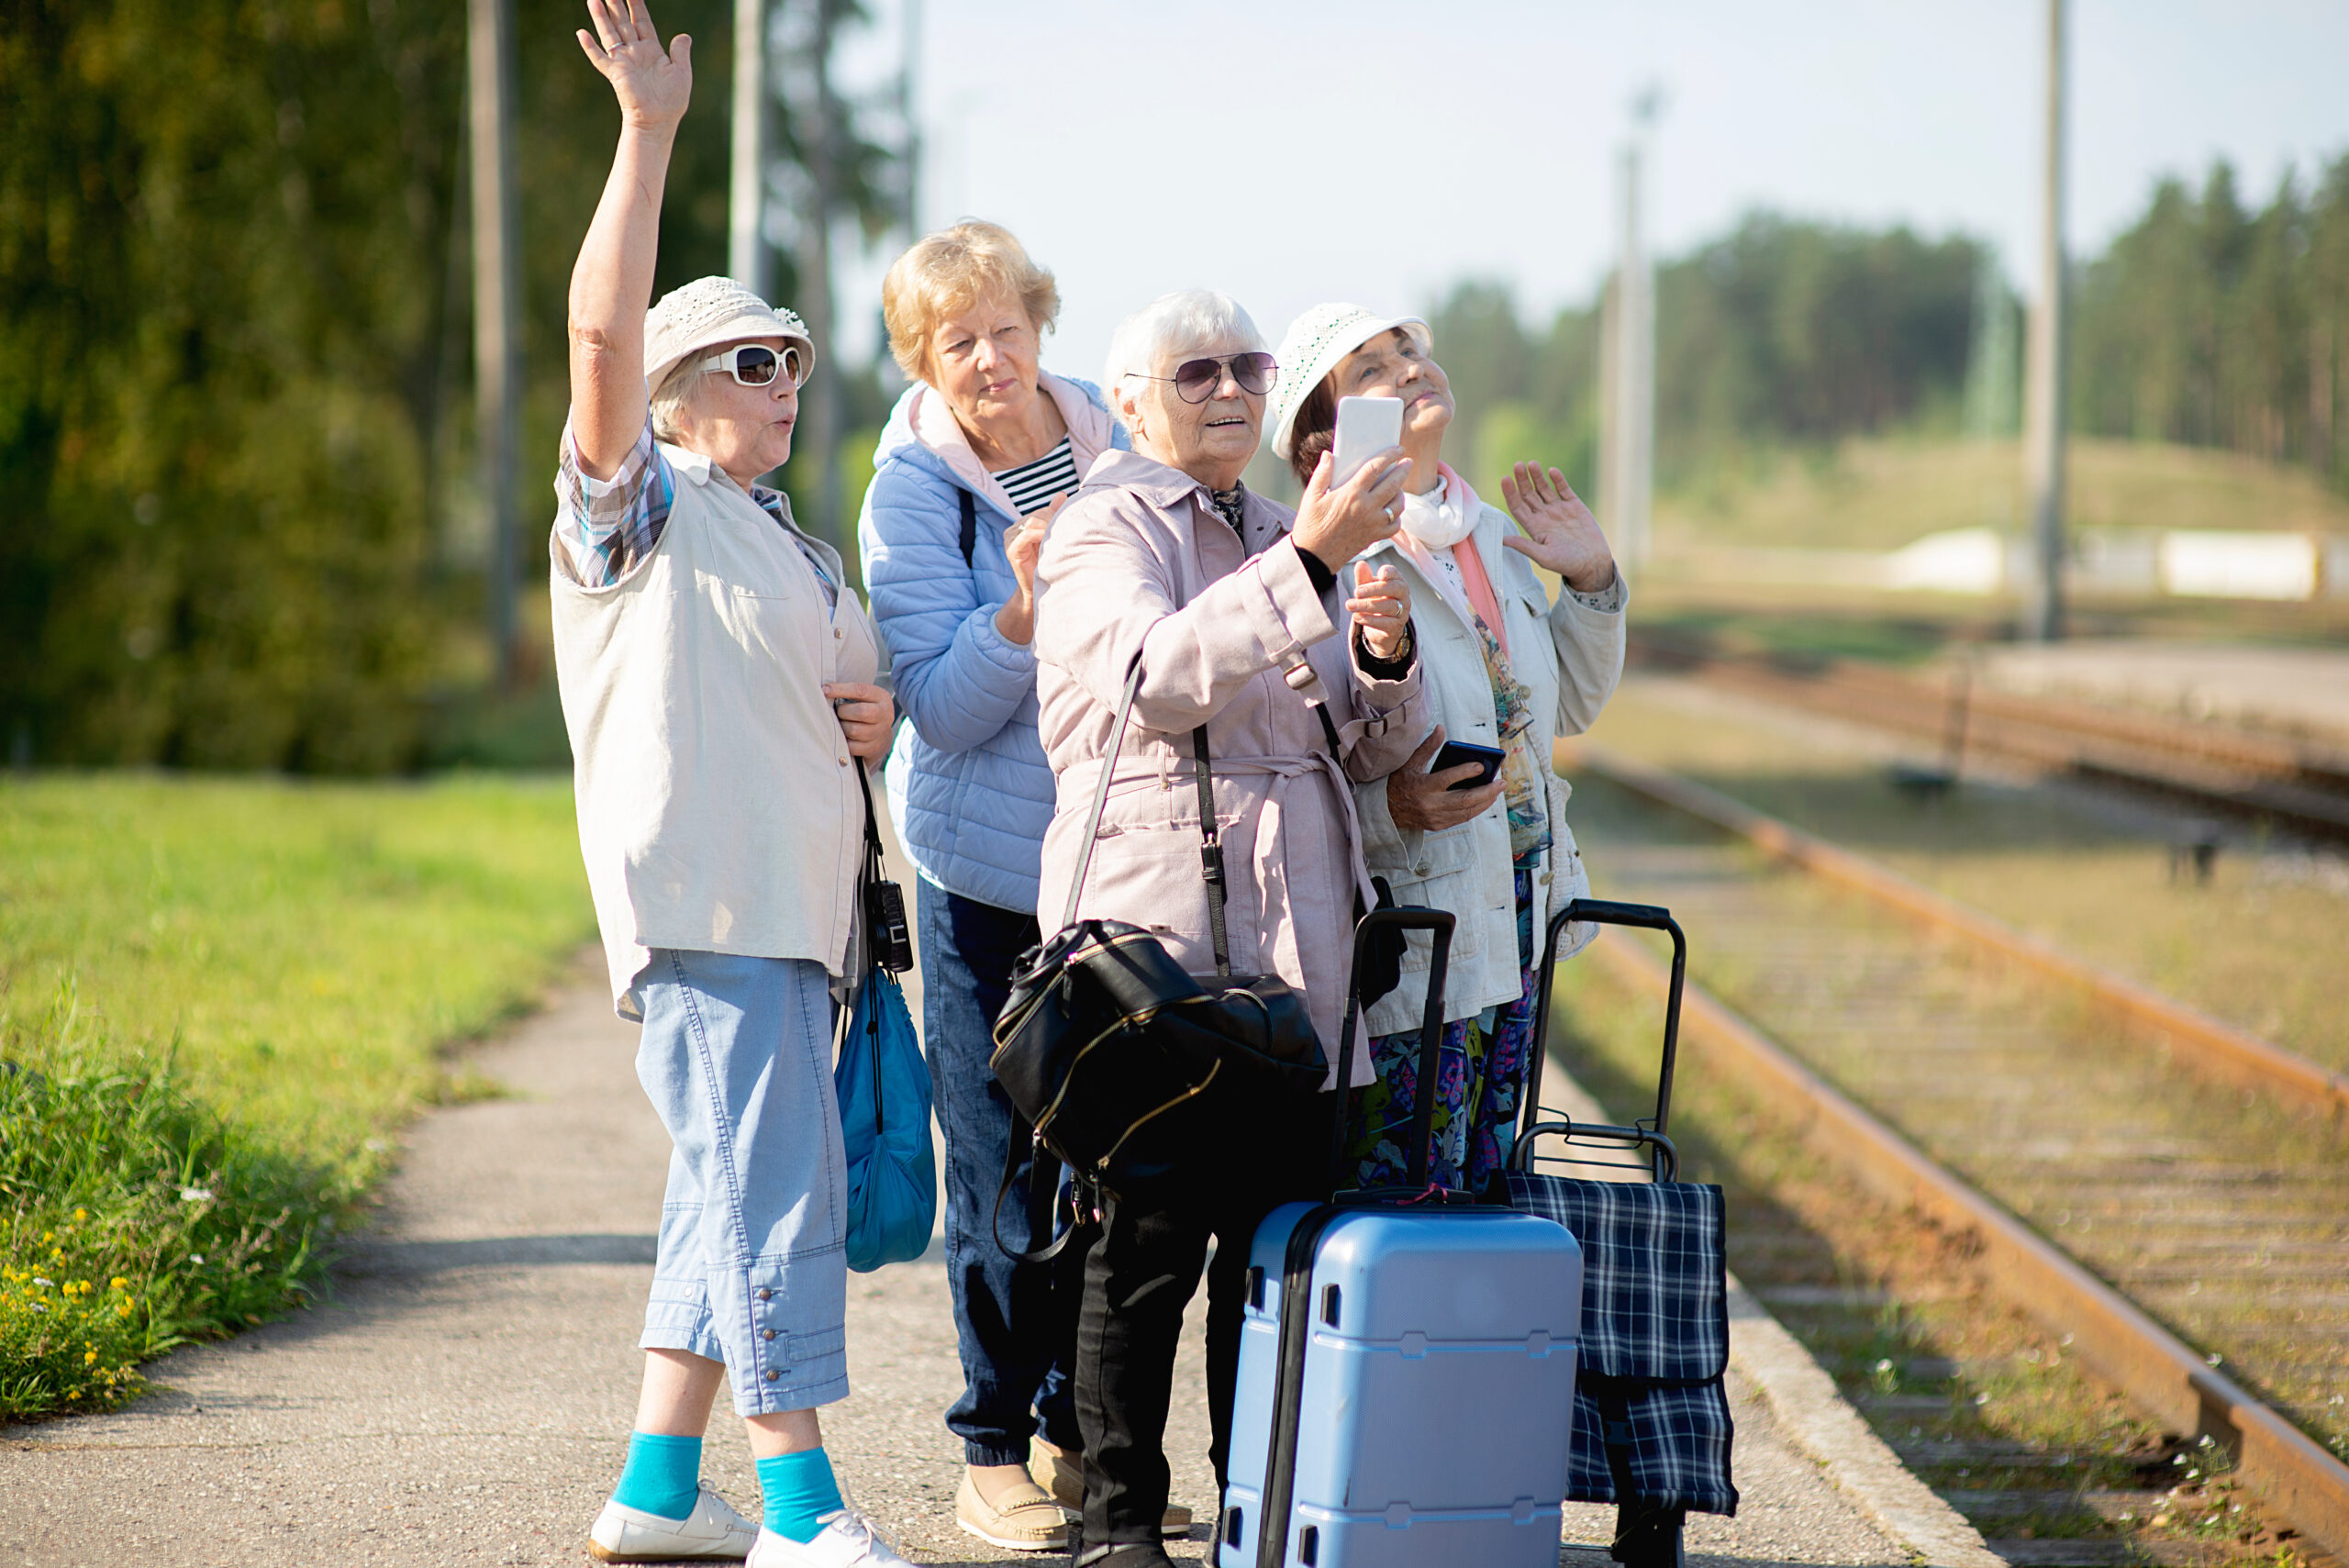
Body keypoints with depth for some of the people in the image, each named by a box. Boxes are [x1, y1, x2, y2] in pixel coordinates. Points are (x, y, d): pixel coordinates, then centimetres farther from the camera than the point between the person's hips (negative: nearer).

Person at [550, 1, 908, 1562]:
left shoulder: (797, 553, 25)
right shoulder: (640, 508, 0)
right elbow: (603, 334, -16)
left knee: (732, 1197, 10)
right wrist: (649, 133, -22)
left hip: (796, 909, 9)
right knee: (779, 1192, -12)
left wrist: (881, 714, 10)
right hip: (704, 905, -9)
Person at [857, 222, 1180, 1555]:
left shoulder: (1115, 440, 3)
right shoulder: (913, 490, -9)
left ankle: (1081, 1434, 21)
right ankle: (996, 1454, 11)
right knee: (1007, 1169, -1)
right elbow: (940, 710, -15)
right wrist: (1022, 611, -29)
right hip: (989, 874, -4)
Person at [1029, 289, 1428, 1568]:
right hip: (1156, 925, -6)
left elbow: (1370, 747, 21)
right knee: (1149, 1228, -8)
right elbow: (1157, 678, -21)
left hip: (1295, 936, 6)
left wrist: (1385, 656, -1)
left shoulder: (1283, 536, 22)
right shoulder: (1103, 529, 0)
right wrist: (1308, 565, -29)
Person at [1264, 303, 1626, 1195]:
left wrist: (1591, 586, 11)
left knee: (1483, 1203, 14)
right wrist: (1389, 809, -29)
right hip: (1407, 944, -7)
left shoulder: (1494, 540, 9)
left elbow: (1569, 708, 24)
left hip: (1515, 923, 7)